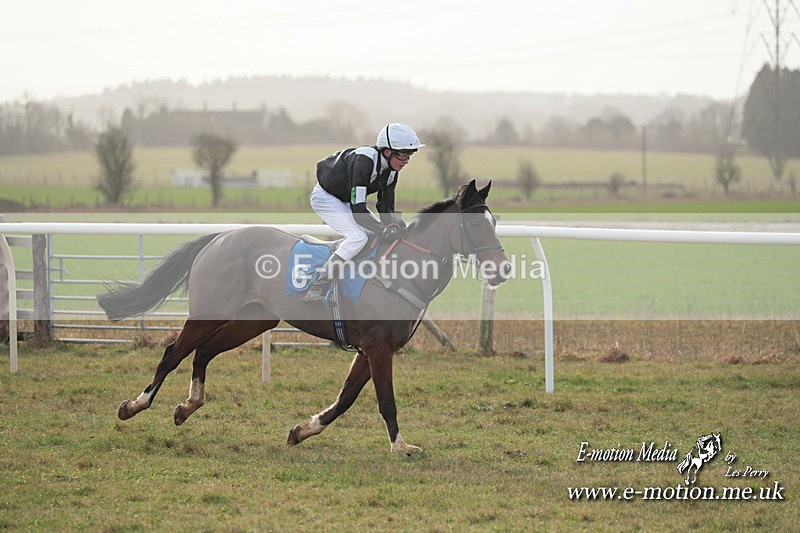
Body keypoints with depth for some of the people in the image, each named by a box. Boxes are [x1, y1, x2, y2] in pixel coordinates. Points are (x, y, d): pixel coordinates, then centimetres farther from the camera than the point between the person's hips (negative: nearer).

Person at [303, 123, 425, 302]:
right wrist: (385, 231, -34)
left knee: (378, 236, 3)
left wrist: (396, 226, -21)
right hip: (325, 197, -9)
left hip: (345, 200, 9)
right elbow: (358, 211, -36)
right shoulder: (364, 161, -34)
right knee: (358, 237, -25)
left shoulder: (391, 170, -7)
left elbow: (386, 207, -1)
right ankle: (317, 289, -28)